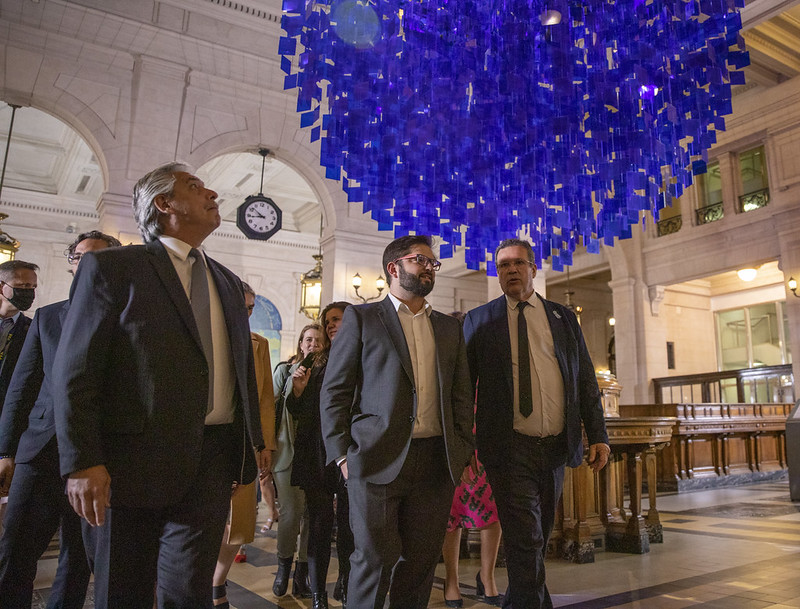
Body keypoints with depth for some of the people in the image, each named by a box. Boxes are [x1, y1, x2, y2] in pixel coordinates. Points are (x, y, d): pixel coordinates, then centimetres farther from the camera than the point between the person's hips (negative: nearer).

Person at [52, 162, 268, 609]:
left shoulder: (229, 283, 17)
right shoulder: (112, 267, -1)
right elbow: (75, 371, -7)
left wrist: (256, 441, 16)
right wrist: (82, 462, -14)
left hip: (214, 459, 5)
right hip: (137, 460, -4)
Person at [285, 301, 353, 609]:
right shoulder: (318, 364, 12)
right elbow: (299, 411, 14)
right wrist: (298, 389, -3)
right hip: (317, 455, 3)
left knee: (348, 525, 4)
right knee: (319, 523, 6)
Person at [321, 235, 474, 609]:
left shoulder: (449, 328, 17)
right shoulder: (361, 318, 4)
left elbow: (461, 394, 17)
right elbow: (334, 391, 1)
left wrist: (462, 450, 7)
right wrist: (342, 453, -6)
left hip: (436, 462, 4)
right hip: (378, 460, -4)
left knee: (420, 561, 9)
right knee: (375, 559, 0)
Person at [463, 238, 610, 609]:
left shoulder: (563, 318, 10)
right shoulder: (479, 321, 3)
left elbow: (585, 379, 10)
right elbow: (464, 384, 3)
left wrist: (597, 435, 3)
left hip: (557, 446, 4)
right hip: (510, 448, -4)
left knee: (538, 537, 16)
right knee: (526, 539, -7)